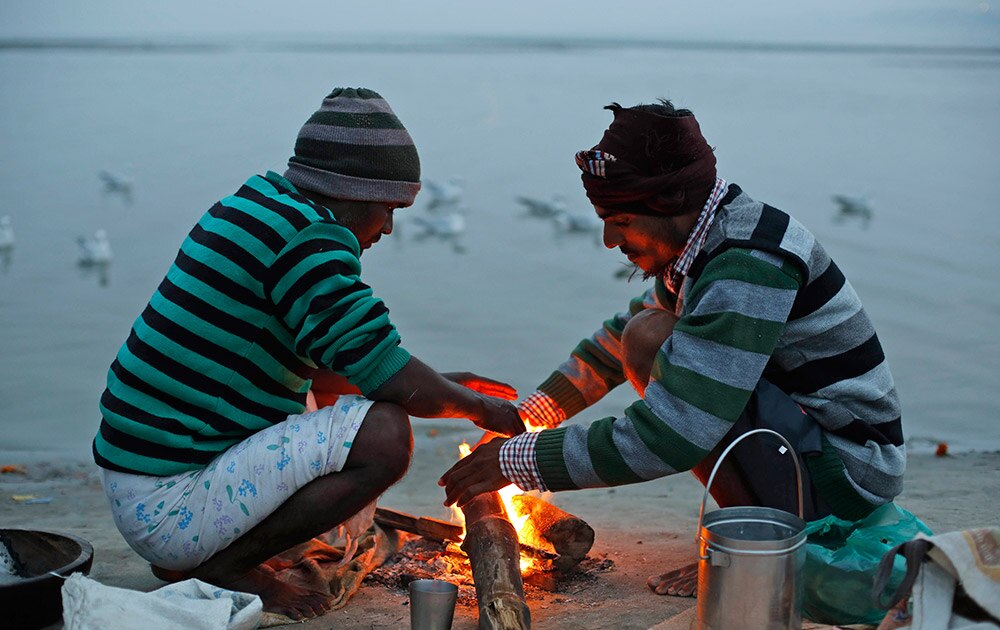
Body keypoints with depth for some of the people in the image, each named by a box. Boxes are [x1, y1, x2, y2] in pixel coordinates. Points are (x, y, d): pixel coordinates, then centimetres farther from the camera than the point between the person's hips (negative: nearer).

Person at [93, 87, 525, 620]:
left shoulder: (252, 206, 14)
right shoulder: (307, 233, -17)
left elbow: (314, 368, 22)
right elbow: (392, 380, -18)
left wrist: (443, 386, 21)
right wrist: (478, 407, 2)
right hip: (169, 505, -10)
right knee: (385, 433, -18)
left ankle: (188, 557, 15)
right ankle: (225, 566, -6)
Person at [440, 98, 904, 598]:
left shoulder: (749, 267, -27)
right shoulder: (703, 240, 3)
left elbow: (665, 442, -31)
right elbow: (616, 337, 18)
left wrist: (516, 462, -22)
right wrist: (520, 418, 10)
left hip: (844, 479, -10)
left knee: (651, 340, -20)